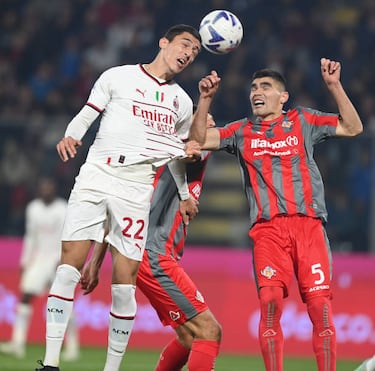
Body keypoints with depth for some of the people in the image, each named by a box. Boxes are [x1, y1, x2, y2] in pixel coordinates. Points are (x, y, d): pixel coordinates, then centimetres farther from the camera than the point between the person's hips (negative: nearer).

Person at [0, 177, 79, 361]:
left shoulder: (64, 210, -10)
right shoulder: (33, 208, 6)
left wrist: (62, 260, -24)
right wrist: (24, 261, 13)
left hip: (60, 259, -4)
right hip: (39, 258, 5)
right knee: (25, 296, -9)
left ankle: (72, 345, 6)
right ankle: (18, 342, -12)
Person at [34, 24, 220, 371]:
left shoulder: (182, 101, 18)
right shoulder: (118, 77, 8)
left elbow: (177, 153, 29)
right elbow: (85, 116, 7)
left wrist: (185, 194, 27)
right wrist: (71, 136, -12)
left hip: (137, 189, 3)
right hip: (96, 176, -3)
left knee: (125, 281, -4)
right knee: (70, 264, -12)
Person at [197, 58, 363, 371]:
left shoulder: (302, 121, 16)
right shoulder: (242, 132, 20)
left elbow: (353, 128, 13)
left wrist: (334, 86, 4)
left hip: (308, 224, 0)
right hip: (268, 229, 0)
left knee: (320, 304, -10)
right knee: (270, 300, -18)